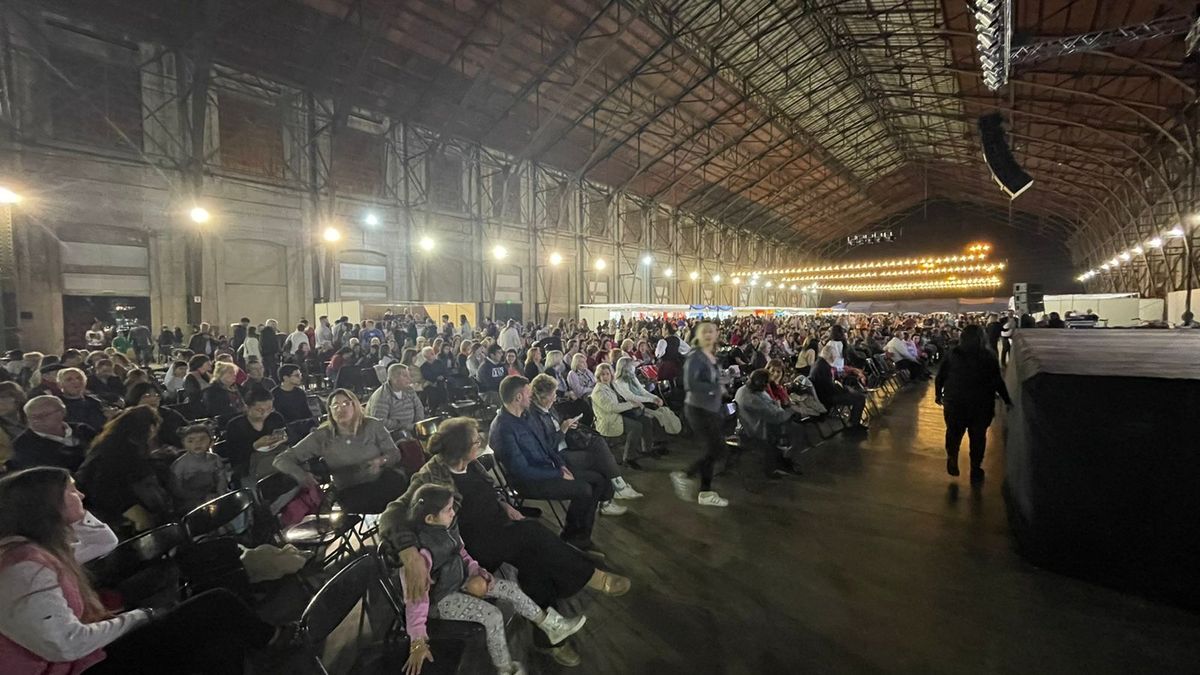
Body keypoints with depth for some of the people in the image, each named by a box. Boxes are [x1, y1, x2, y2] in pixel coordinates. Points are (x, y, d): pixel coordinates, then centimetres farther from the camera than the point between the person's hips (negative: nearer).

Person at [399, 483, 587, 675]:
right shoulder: (422, 552, -34)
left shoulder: (447, 527, -11)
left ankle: (552, 626, 17)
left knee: (511, 589, 3)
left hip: (460, 581, 8)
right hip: (441, 599, -8)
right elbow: (417, 598, -31)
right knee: (493, 616, -21)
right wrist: (418, 642, -28)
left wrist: (476, 572, -5)